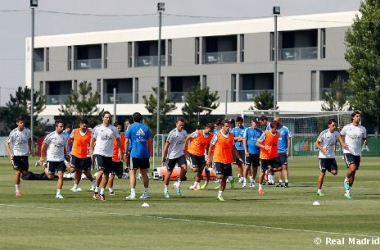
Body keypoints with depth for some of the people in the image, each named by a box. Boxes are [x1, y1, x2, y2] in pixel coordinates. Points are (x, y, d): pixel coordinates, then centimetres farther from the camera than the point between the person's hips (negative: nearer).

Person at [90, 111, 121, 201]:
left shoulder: (113, 129, 4)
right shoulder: (97, 128, -1)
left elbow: (118, 140, 11)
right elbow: (92, 140, 7)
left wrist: (119, 151, 0)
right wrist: (91, 152, 1)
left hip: (109, 154, 3)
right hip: (98, 153, -3)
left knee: (106, 174, 5)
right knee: (101, 171, -19)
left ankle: (102, 193, 15)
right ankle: (96, 191, -6)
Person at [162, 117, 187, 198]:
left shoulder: (184, 132, 2)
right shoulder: (172, 133, -14)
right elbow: (166, 145, -10)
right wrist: (164, 156, -8)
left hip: (181, 154, 4)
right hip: (171, 155, -4)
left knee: (184, 168, -19)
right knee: (169, 172, 4)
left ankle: (178, 184, 1)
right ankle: (166, 189, 21)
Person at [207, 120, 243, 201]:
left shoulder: (231, 135, 7)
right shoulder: (217, 136, -7)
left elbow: (233, 147, 16)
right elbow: (211, 147, -1)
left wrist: (239, 158, 10)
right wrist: (209, 159, -3)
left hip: (228, 160, 5)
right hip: (218, 159, -5)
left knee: (225, 178, 5)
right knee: (220, 176, -17)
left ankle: (220, 195, 13)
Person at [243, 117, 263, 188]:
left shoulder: (260, 131, 10)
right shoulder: (247, 130, 2)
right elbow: (244, 141, 0)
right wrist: (246, 151, -8)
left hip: (257, 152, 3)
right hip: (249, 152, -3)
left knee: (255, 167, 6)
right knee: (247, 166, -6)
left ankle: (253, 181, 14)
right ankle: (245, 180, 0)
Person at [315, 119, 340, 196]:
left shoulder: (336, 134, 2)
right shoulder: (324, 133, -12)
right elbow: (317, 143, -8)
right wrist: (323, 149, -22)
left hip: (332, 156, 5)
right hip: (323, 156, -5)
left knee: (335, 172, -5)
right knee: (322, 173, -5)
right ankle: (319, 190, 3)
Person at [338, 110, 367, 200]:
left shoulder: (362, 129, 5)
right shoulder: (347, 127, -2)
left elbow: (364, 138, 17)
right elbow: (340, 136, 12)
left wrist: (365, 141, -8)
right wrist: (342, 144, -6)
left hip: (357, 153, 4)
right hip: (348, 152, -4)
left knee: (353, 173, 6)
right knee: (352, 168, -26)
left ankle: (347, 191, 18)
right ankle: (346, 180, 5)